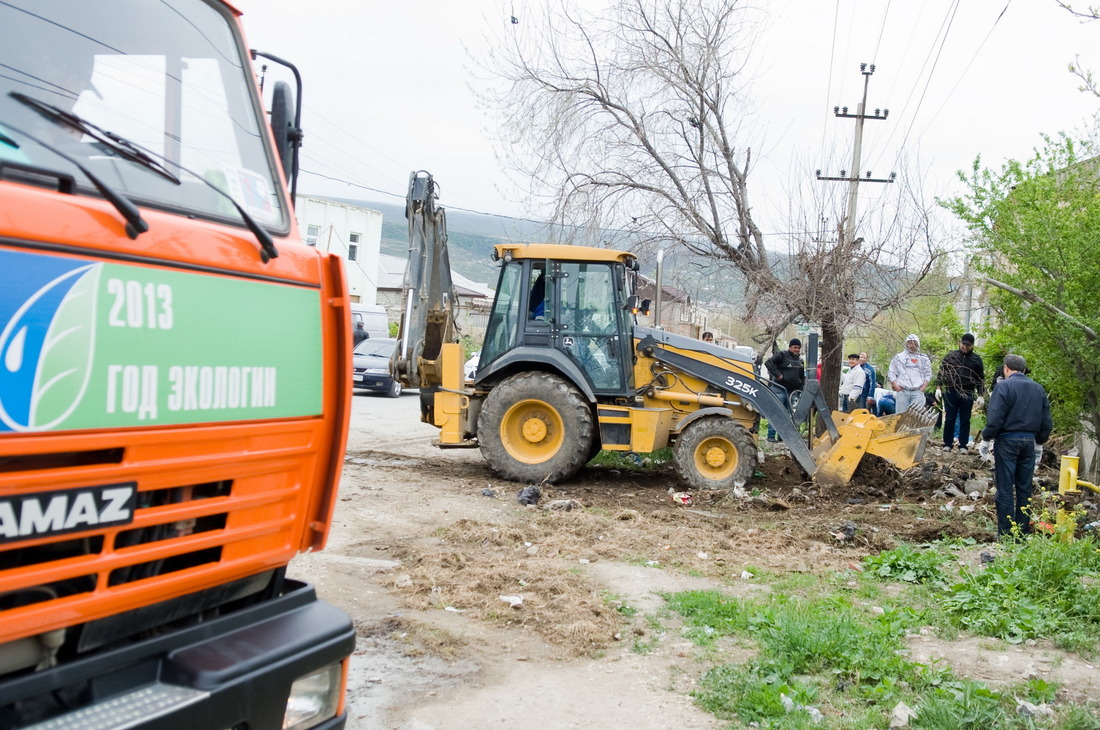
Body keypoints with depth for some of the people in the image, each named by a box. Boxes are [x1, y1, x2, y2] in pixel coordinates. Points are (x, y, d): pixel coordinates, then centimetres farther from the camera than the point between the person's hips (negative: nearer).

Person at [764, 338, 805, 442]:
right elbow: (768, 362, -15)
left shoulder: (800, 360, 17)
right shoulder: (782, 355, -5)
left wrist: (802, 387, 11)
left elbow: (802, 376, 25)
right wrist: (777, 374, -18)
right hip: (779, 389, -7)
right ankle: (771, 435, -7)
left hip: (791, 391, 7)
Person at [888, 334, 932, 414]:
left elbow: (928, 374, 14)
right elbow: (891, 373, 10)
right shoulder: (899, 357, 13)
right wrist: (896, 386, -3)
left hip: (918, 391, 0)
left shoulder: (924, 358, 16)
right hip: (902, 391, 0)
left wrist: (924, 387, 0)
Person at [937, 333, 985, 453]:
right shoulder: (951, 356, 5)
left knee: (965, 421, 6)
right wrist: (939, 387, -1)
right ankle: (947, 444, 11)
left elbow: (981, 378, 9)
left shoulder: (976, 359, 7)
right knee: (949, 419, 4)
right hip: (951, 392, 0)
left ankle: (963, 445, 12)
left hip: (968, 394, 0)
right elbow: (941, 372, 7)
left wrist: (980, 395, 4)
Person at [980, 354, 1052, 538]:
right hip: (1029, 441, 5)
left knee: (1005, 490, 0)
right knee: (1025, 489, 12)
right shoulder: (1038, 388, 8)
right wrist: (1040, 439, 24)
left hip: (1007, 441, -5)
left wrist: (986, 434, -2)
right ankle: (1024, 532, 17)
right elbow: (1046, 422, 10)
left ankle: (1006, 534, 2)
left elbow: (995, 419, -17)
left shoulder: (1003, 386, -10)